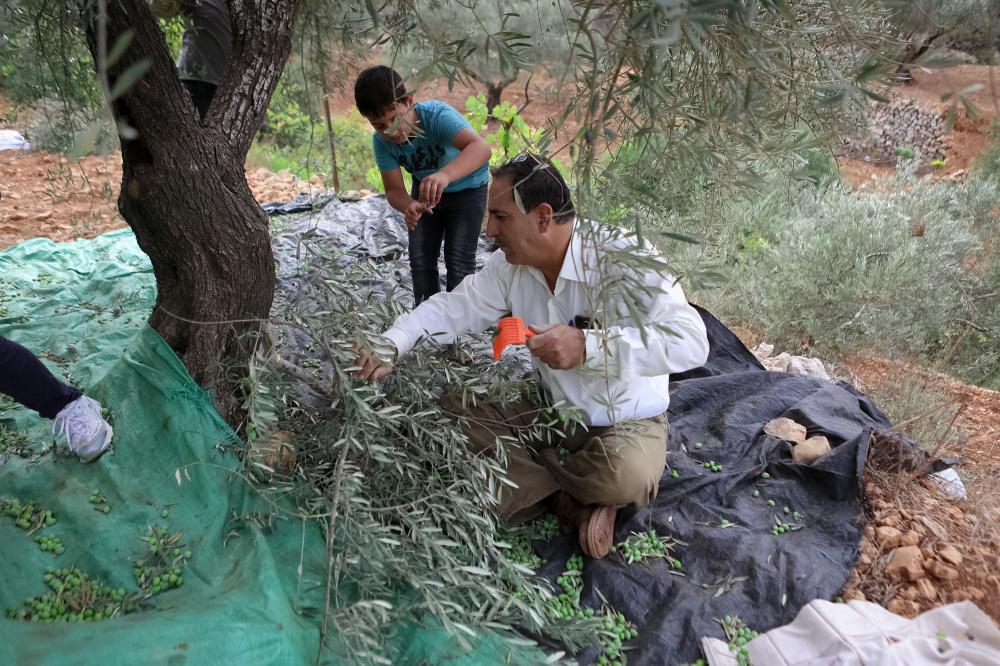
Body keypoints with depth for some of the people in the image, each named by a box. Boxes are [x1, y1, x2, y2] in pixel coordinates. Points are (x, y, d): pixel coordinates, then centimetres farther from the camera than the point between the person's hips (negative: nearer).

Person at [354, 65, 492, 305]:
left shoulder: (437, 115, -37)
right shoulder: (382, 142, -22)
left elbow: (481, 148, -54)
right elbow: (394, 190, -21)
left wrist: (444, 175, -73)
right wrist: (409, 207, -46)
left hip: (467, 188, -4)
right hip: (425, 190, 4)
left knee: (459, 262, -11)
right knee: (421, 260, 5)